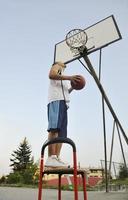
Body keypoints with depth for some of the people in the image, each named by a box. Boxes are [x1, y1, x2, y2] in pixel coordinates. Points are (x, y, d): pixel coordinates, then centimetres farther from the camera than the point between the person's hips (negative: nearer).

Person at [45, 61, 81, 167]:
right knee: (55, 128, -23)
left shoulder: (64, 78, 39)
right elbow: (51, 75, -7)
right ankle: (51, 158, -31)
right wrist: (69, 77, -11)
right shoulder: (56, 66, 16)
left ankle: (57, 158, -6)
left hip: (63, 102, 10)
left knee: (62, 132, -2)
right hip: (56, 100, -10)